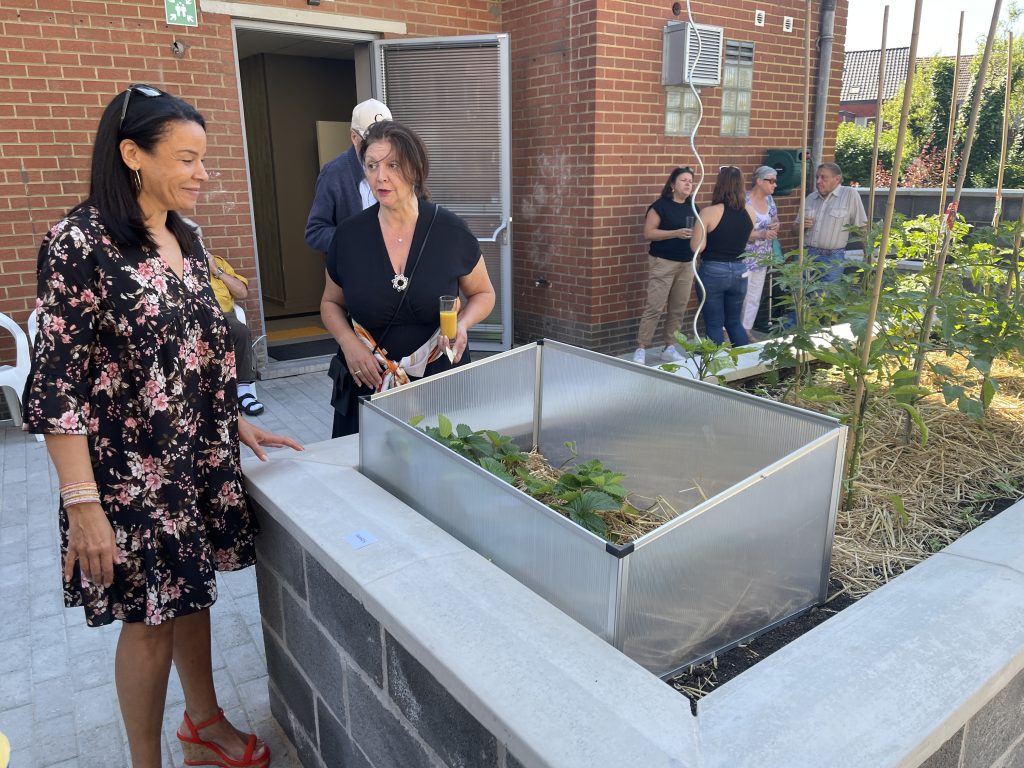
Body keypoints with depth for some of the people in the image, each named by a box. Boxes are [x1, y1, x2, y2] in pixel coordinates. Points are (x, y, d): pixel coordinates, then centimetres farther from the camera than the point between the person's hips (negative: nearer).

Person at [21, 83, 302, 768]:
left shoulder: (185, 238, 5)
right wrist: (83, 504, -19)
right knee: (150, 620, 9)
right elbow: (55, 385, -17)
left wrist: (237, 424, 13)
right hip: (132, 474, -6)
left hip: (204, 457, 6)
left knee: (191, 594, 20)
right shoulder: (80, 242, -16)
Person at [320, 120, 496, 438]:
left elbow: (483, 293, 6)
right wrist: (348, 341, -9)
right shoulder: (349, 234, -3)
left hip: (441, 384, -1)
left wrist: (462, 324, -14)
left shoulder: (450, 230, -8)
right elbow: (331, 303, 11)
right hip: (367, 385, 2)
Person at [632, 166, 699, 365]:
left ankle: (670, 348, 15)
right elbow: (648, 232, -11)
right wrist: (676, 233, -19)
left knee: (679, 308, 5)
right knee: (655, 307, -9)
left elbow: (697, 232, 25)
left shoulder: (692, 207, 13)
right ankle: (641, 349, -2)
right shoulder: (661, 205, -6)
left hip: (687, 264, 6)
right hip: (663, 263, -6)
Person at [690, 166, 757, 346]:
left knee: (714, 325, 7)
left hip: (712, 271, -5)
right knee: (734, 322, 20)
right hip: (739, 271, 5)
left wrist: (697, 229, 3)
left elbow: (696, 247, -14)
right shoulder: (750, 213, 2)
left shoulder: (709, 212, -14)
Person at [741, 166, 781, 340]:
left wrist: (776, 226, -3)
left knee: (755, 297, 13)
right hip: (744, 258, -8)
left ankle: (747, 329, 24)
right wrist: (761, 234, -26)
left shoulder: (769, 200, 8)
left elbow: (775, 221, 21)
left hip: (762, 259, 8)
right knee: (739, 297, -4)